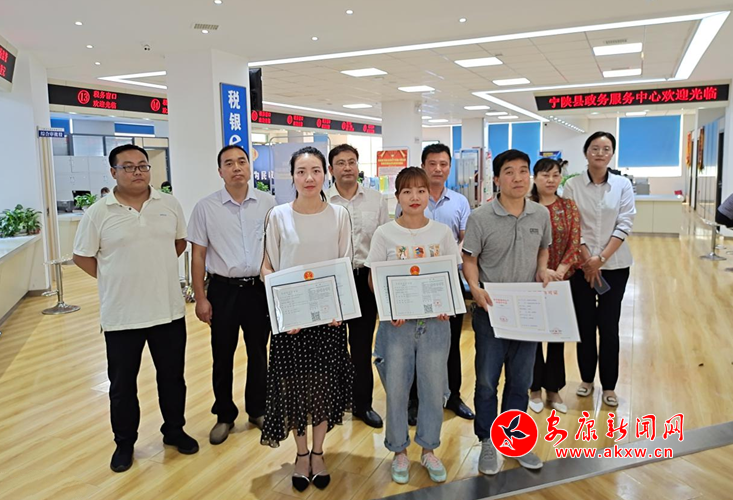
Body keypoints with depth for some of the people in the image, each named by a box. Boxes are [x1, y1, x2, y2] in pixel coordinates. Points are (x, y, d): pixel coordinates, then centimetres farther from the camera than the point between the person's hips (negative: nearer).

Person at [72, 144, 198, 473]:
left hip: (168, 310, 2)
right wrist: (115, 279, -2)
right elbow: (82, 257, 2)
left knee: (172, 376, 15)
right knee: (122, 383, 12)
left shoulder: (170, 204, 1)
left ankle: (174, 431, 35)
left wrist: (157, 268, 6)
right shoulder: (98, 213, -6)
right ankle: (124, 443, 31)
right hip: (121, 315, -2)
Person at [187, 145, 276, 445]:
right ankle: (224, 415, 28)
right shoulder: (206, 207, -3)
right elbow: (198, 255, -1)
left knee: (258, 352, 13)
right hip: (223, 289, -1)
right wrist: (200, 298, -3)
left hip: (259, 288, 1)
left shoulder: (267, 203, -1)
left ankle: (257, 409, 32)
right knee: (222, 356, 10)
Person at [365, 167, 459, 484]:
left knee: (433, 389, 9)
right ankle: (399, 452, 27)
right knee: (395, 390, 6)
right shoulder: (384, 234, -2)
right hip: (397, 322, -1)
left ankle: (428, 450, 30)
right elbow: (374, 280, 0)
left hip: (435, 322, 1)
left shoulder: (442, 232, 2)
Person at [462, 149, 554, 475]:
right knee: (487, 380, 7)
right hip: (491, 309, -3)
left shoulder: (541, 214, 1)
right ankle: (488, 442, 24)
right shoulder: (480, 217, -11)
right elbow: (469, 259, -6)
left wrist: (543, 270, -3)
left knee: (521, 380, 14)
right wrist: (475, 288, -22)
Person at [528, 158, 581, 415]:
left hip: (561, 279, 3)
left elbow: (574, 243, -4)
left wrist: (560, 270, -17)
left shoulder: (569, 206, 3)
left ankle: (554, 389, 26)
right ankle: (535, 388, 24)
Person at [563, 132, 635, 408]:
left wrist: (601, 258, -14)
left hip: (614, 265, 0)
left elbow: (624, 225, -6)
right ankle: (587, 378, 26)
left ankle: (609, 385, 19)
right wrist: (588, 260, -12)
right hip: (582, 265, 0)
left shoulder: (623, 185, 0)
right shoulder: (572, 185, -2)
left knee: (608, 325, 4)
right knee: (585, 324, 8)